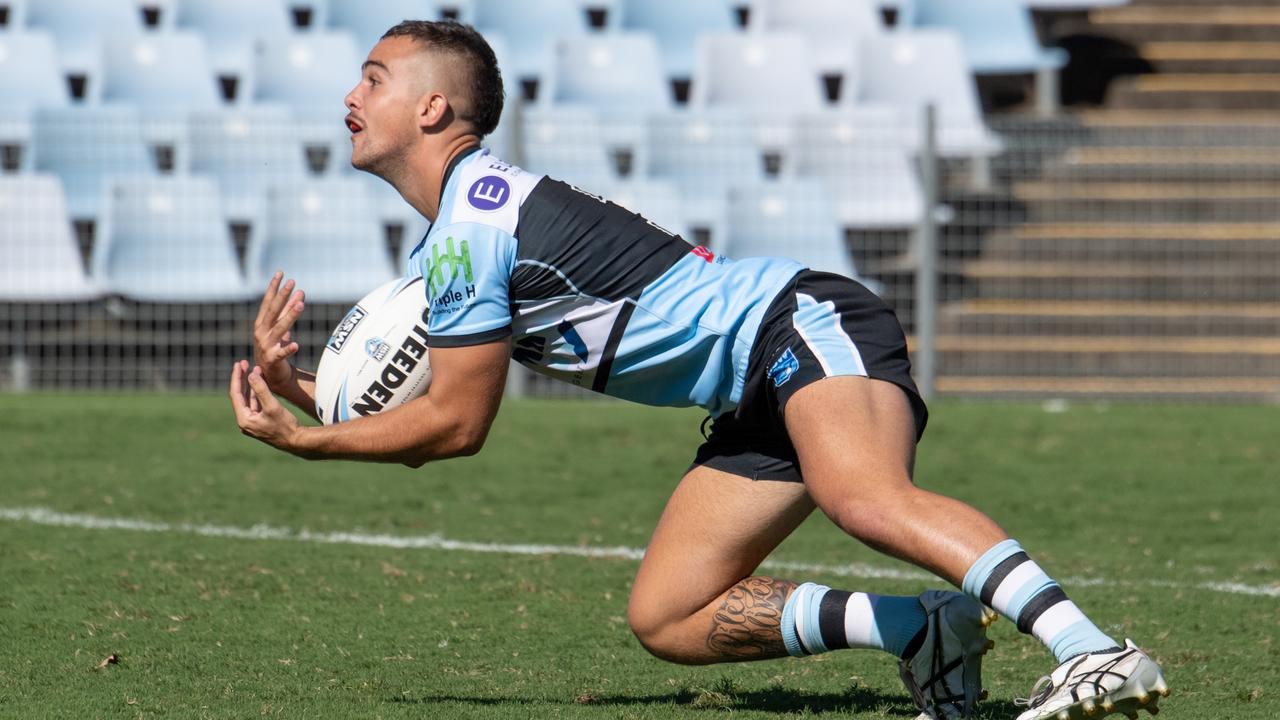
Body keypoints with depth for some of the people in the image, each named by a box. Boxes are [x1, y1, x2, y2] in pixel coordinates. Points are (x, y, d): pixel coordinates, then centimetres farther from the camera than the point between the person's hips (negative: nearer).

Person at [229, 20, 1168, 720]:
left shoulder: (476, 217, -12)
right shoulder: (448, 238, 19)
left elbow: (455, 425, -8)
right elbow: (417, 424, 24)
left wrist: (304, 441, 1)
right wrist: (297, 390, 8)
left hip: (800, 322, -11)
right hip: (758, 399, 11)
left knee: (864, 497, -39)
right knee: (666, 619, 4)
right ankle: (925, 634, -5)